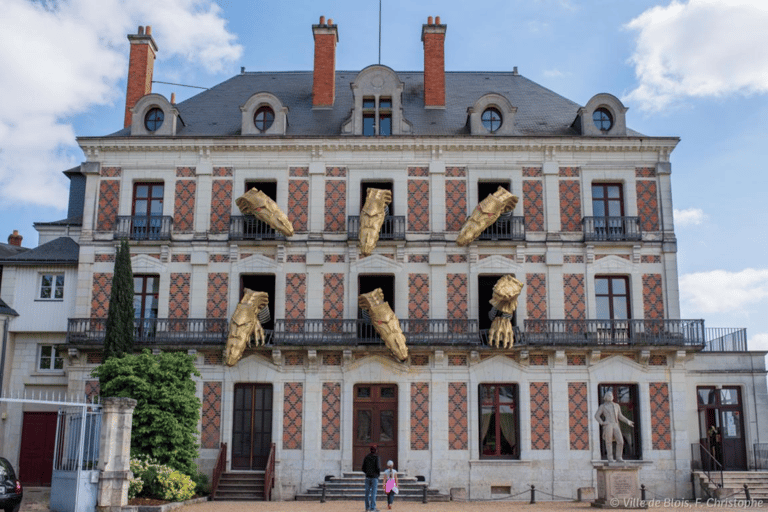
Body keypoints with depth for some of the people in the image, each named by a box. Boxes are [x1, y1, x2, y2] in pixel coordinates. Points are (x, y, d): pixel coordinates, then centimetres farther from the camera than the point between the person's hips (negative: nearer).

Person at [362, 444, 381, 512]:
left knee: (367, 492, 8)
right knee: (373, 492, -3)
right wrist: (379, 473, 4)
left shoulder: (366, 457, 5)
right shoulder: (376, 457, -9)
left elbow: (363, 468, 7)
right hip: (374, 477, -5)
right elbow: (378, 467, -15)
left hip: (367, 477, 5)